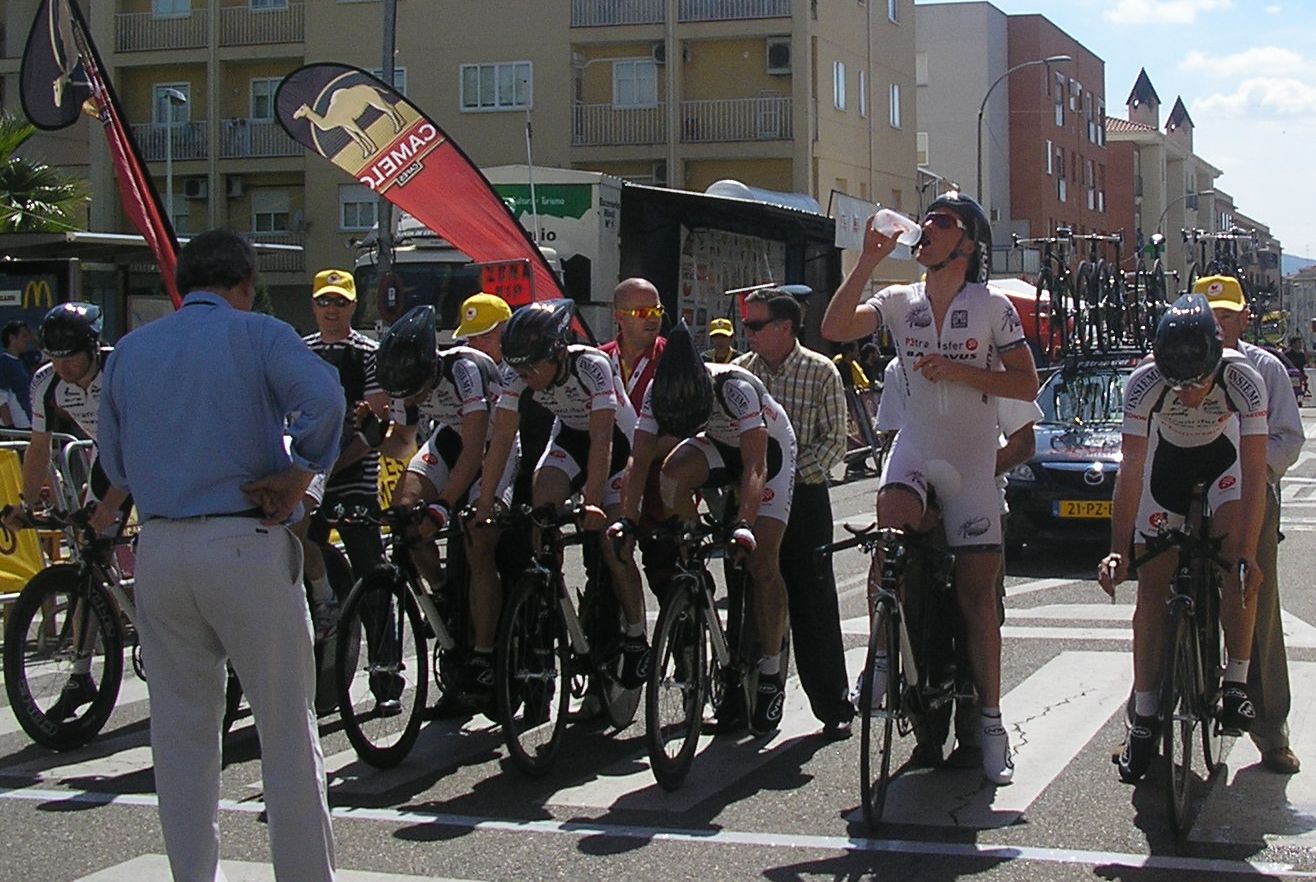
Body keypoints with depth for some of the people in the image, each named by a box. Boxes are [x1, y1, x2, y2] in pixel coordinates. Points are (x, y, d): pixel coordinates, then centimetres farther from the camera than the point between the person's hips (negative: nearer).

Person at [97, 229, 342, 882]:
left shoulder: (131, 348, 15)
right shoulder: (258, 334, 0)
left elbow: (113, 460, 18)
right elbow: (322, 398, -19)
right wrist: (300, 474, -9)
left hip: (158, 551, 5)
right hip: (244, 544, -4)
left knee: (180, 732, 12)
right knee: (286, 730, 3)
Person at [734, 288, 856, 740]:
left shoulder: (820, 372, -3)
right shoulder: (740, 371, 8)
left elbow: (834, 440, -5)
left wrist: (793, 474, -16)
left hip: (803, 496, -3)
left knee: (814, 604, -2)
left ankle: (834, 707, 5)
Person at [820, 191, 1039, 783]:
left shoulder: (993, 307, -2)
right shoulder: (900, 302, 5)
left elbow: (1027, 385, -5)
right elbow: (834, 329, -9)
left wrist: (958, 371, -16)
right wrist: (868, 261, -13)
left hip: (973, 462, -1)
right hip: (914, 450, 1)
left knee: (977, 592, 0)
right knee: (890, 529, -31)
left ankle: (991, 721, 8)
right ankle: (884, 653, -15)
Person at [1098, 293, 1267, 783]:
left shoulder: (1244, 380, -34)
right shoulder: (1144, 384, -33)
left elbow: (1254, 471, -34)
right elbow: (1131, 470, -32)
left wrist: (1248, 551, -40)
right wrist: (1118, 550, -37)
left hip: (1224, 460, 0)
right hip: (1167, 463, 0)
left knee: (1236, 554, -25)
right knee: (1153, 584, -7)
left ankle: (1236, 685, -14)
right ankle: (1144, 719, -1)